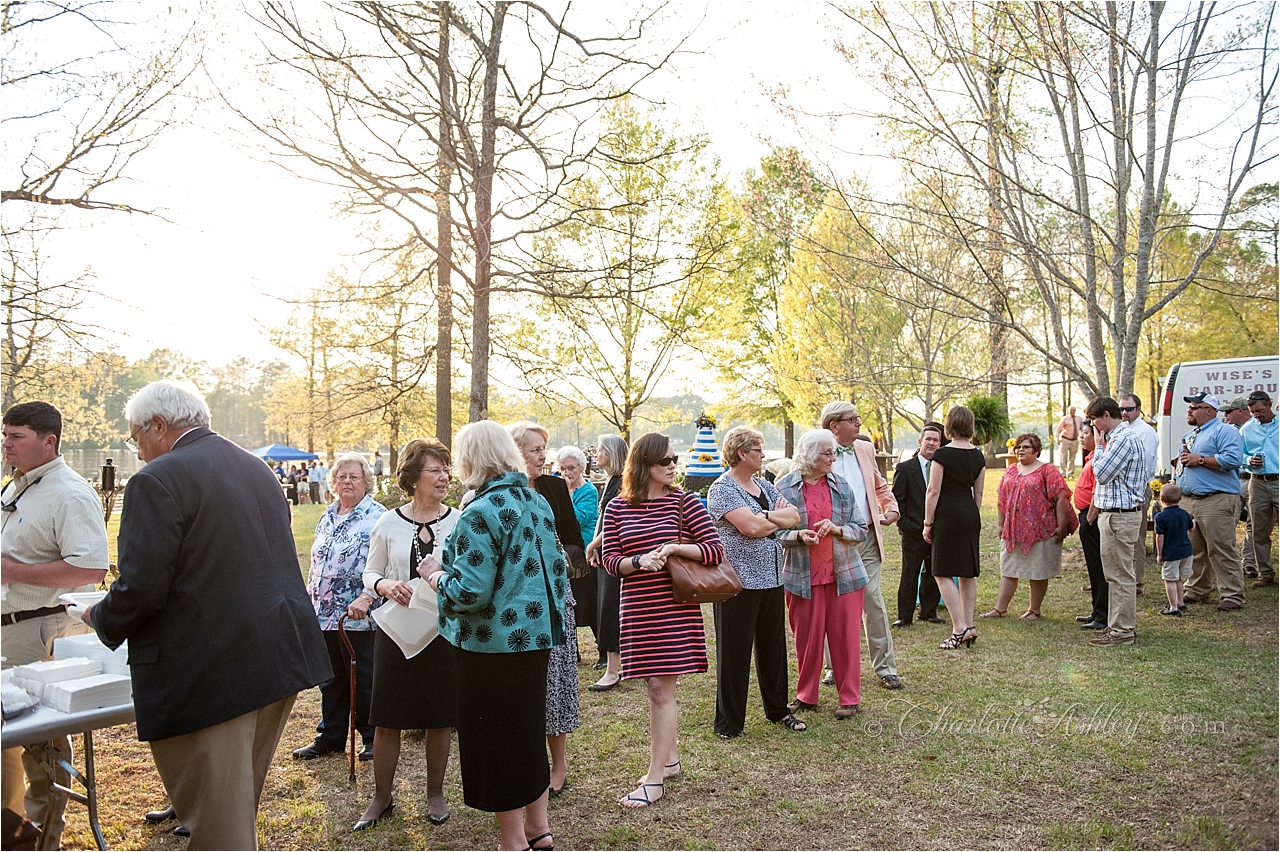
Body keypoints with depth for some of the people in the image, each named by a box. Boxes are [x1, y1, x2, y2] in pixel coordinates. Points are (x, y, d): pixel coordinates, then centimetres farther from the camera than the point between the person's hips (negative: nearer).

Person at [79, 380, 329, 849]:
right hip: (281, 659, 8)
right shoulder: (258, 469, 13)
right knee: (242, 806, 24)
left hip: (209, 676, -8)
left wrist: (100, 618, 3)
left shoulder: (158, 480, -13)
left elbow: (140, 590, -19)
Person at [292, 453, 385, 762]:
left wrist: (365, 599, -27)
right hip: (324, 613, 7)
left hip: (358, 616, -7)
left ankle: (372, 737, 18)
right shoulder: (328, 517, 13)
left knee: (364, 679, 4)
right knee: (331, 678, 16)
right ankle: (329, 737, 28)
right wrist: (309, 598, 18)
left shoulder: (377, 517, -10)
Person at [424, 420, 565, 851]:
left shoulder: (481, 512, -19)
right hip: (538, 633, 8)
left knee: (496, 738, 7)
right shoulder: (537, 501, 5)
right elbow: (557, 569, 12)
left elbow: (470, 591, -23)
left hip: (495, 642, -8)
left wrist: (436, 575, -6)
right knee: (529, 728, 20)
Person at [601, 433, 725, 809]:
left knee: (661, 687, -4)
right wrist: (640, 561, -17)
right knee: (656, 686, 15)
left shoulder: (684, 502, -3)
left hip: (675, 607, -3)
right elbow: (610, 560, 1)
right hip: (637, 607, 3)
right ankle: (669, 758, 32)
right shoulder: (617, 508, 3)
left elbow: (716, 550, -5)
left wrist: (675, 547, -18)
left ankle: (655, 779, 4)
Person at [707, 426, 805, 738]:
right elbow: (750, 527, -22)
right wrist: (779, 518, -4)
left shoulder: (763, 486, 14)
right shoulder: (722, 489, -11)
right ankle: (729, 722, 12)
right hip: (739, 582, -7)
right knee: (734, 652, 1)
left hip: (771, 579, 8)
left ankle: (777, 708, 31)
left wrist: (765, 515, -14)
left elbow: (794, 516, 4)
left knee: (773, 646, 16)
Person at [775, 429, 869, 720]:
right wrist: (798, 535, -20)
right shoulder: (785, 486, -3)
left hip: (844, 573, 1)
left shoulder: (842, 485, 4)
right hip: (802, 575, -1)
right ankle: (806, 696, 24)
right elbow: (775, 531, -2)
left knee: (846, 636, 4)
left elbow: (862, 529, 6)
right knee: (806, 638, 7)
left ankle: (849, 698, 18)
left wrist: (838, 529, -14)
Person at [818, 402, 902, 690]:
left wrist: (891, 508, 6)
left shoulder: (866, 449, 11)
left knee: (873, 601, 4)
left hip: (867, 539, 4)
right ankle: (835, 667, 21)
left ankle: (885, 667, 14)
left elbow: (880, 486, 24)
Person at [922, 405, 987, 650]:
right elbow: (978, 493, 12)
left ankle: (959, 628, -8)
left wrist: (928, 523, -5)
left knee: (944, 572, -3)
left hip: (948, 516, -7)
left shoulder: (943, 454, -12)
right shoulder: (977, 455, 7)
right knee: (968, 572, 12)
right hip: (971, 515, 7)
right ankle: (969, 625, 18)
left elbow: (933, 491, -11)